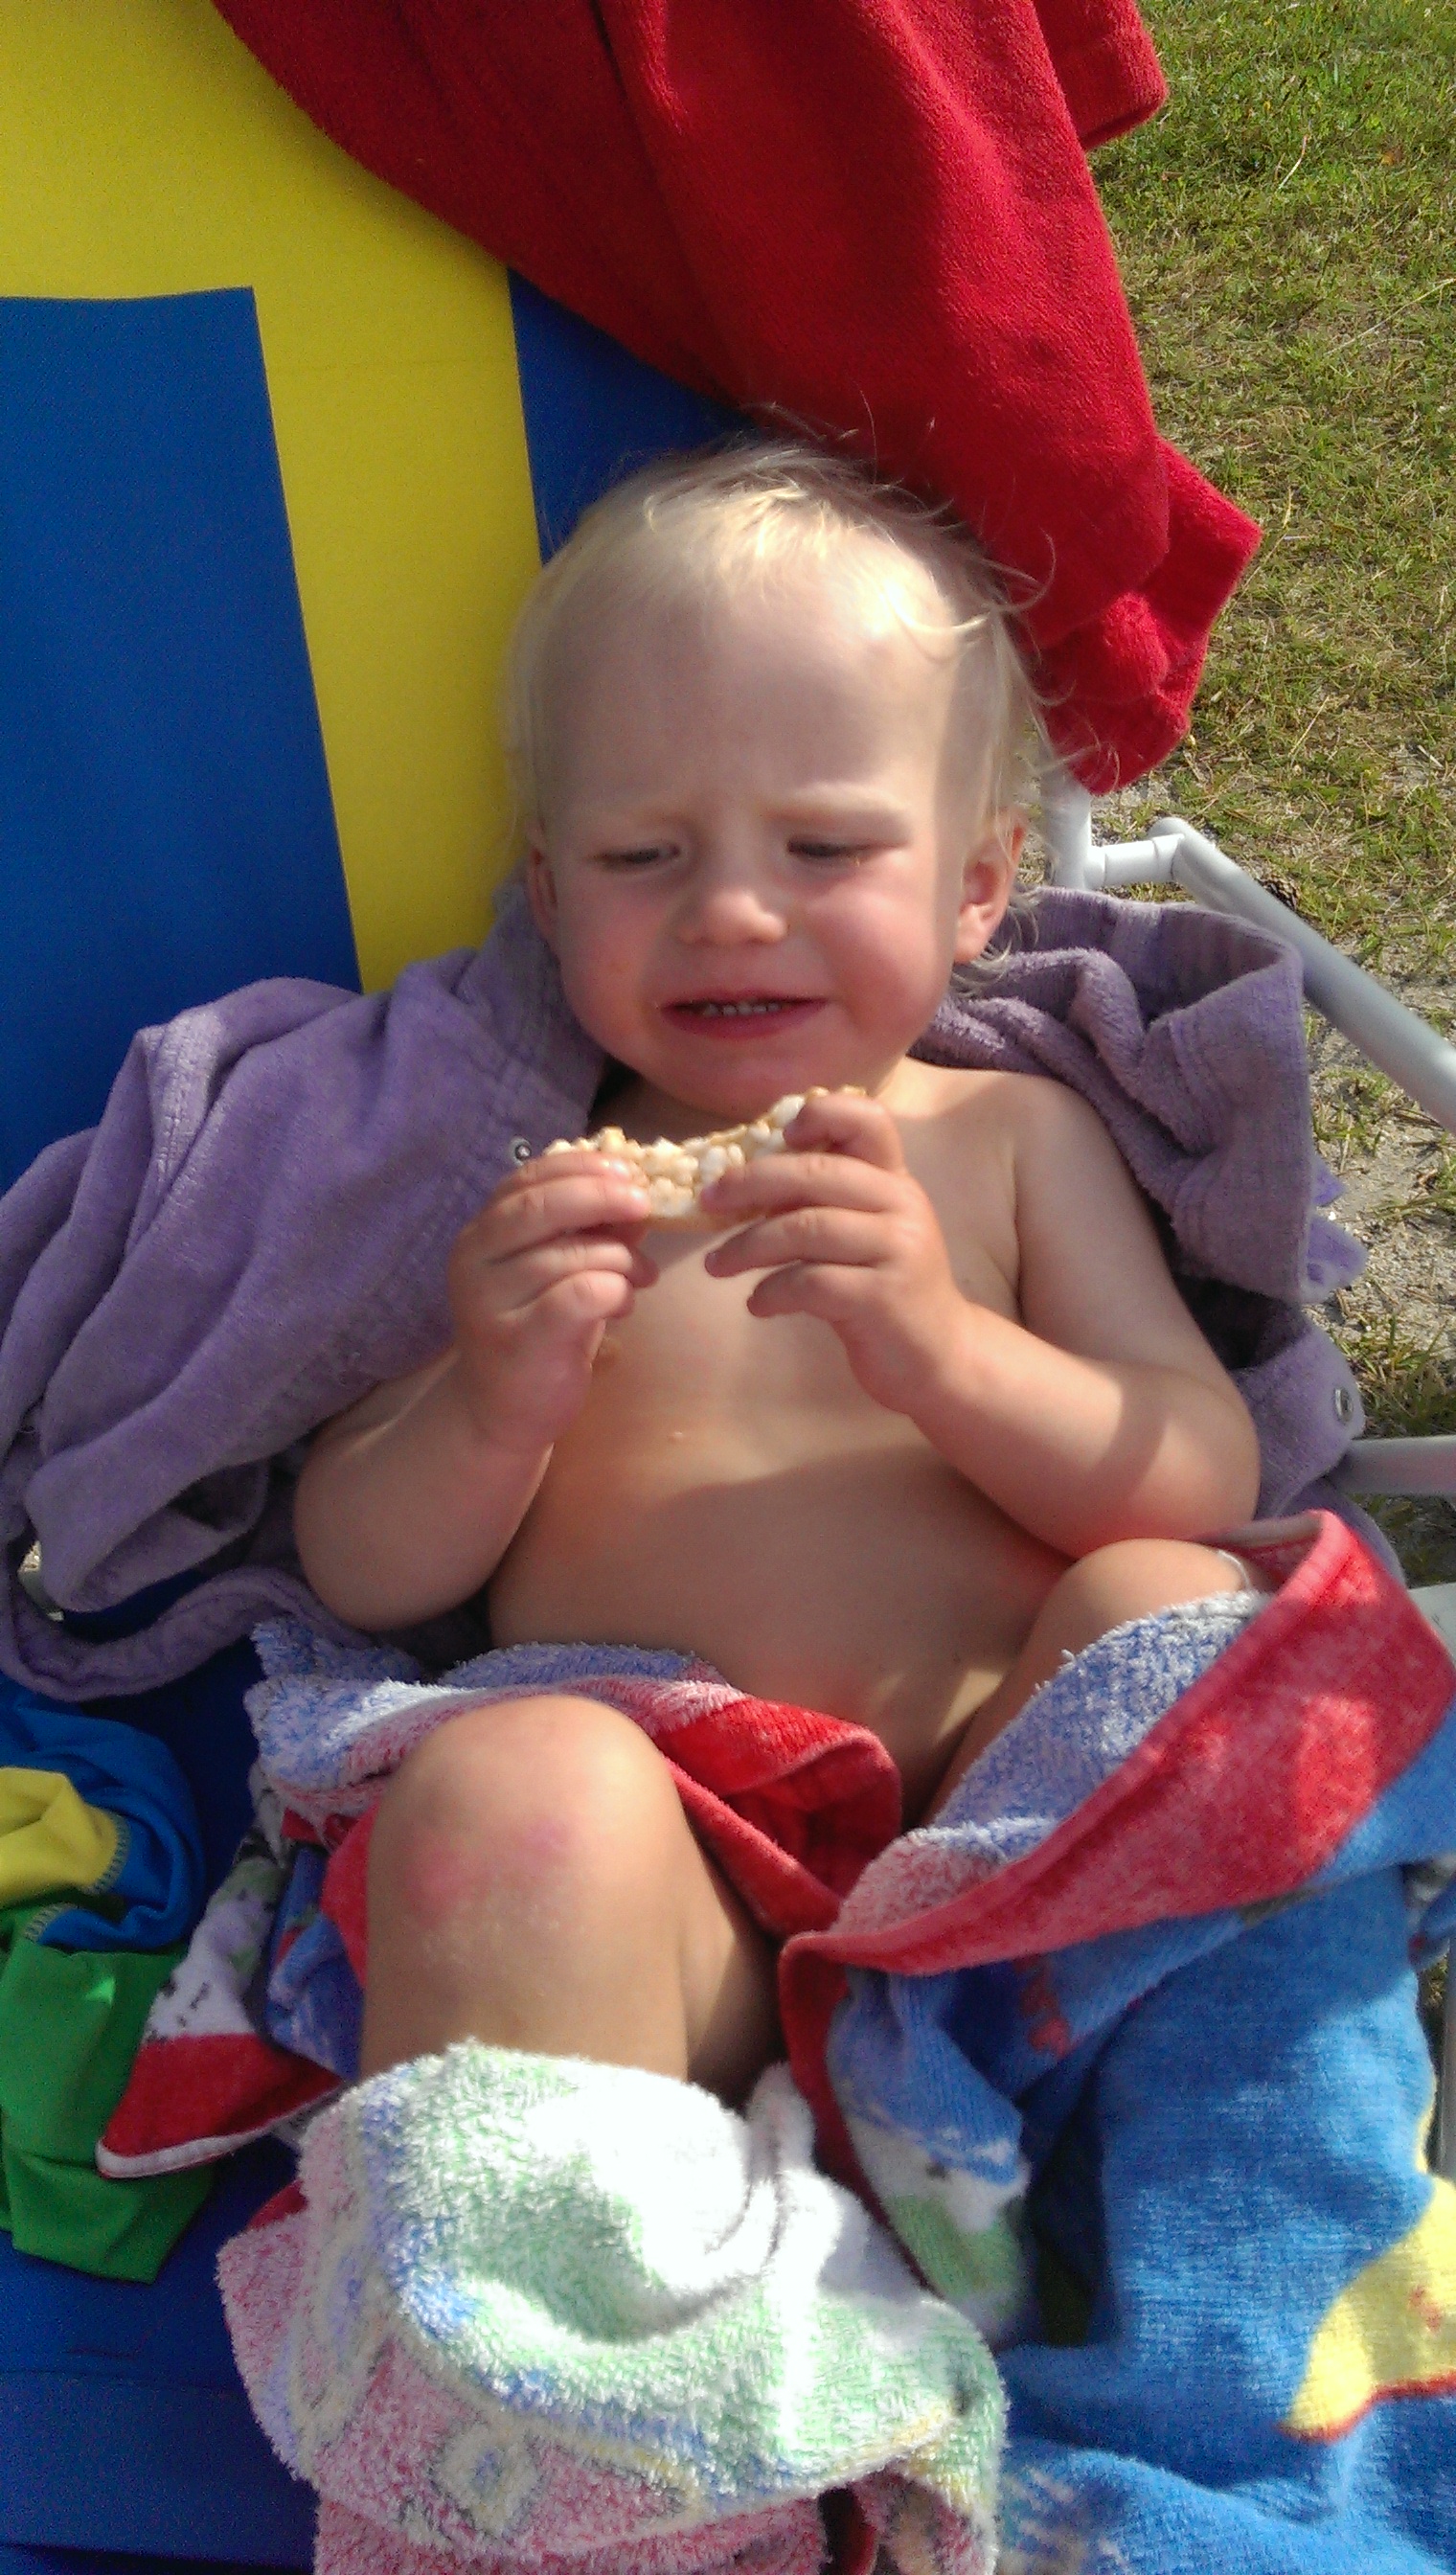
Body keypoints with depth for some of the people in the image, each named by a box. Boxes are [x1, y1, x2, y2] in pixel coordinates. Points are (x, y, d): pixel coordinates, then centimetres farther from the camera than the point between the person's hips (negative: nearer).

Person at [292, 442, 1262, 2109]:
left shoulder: (1009, 1139, 15)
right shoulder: (518, 1189, 14)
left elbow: (1207, 1486, 6)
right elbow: (359, 1574, 13)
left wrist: (944, 1352, -13)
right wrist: (492, 1415, -10)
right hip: (650, 1874, -1)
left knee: (1166, 1605, -26)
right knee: (503, 1780, -34)